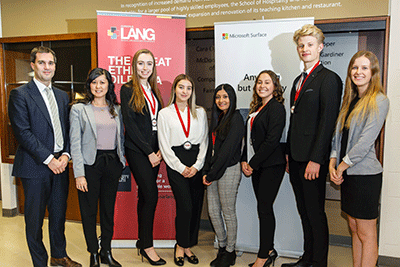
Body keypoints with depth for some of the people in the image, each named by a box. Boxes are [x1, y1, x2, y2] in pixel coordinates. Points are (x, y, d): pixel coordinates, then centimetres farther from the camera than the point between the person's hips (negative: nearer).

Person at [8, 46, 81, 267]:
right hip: (35, 166, -5)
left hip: (60, 164, 6)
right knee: (35, 219, 8)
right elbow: (23, 132, -13)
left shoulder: (62, 96, 13)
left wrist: (65, 154, -3)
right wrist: (48, 159, -15)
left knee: (59, 214, 16)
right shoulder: (20, 94, -6)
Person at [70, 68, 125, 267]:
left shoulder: (116, 110, 11)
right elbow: (75, 143, -5)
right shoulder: (78, 109, 0)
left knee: (109, 209, 11)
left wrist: (121, 164, 7)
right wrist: (79, 174, -12)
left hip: (112, 163, 3)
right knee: (89, 211, 6)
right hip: (90, 163, -3)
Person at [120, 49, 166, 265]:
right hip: (137, 150, -6)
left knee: (145, 196, 11)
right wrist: (148, 152, -12)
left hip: (154, 150, 6)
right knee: (151, 195, -8)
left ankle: (142, 241, 23)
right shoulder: (128, 89, -4)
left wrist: (160, 150, 0)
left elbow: (158, 122, 13)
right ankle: (147, 245, 7)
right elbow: (130, 124, -11)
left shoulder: (154, 90, 15)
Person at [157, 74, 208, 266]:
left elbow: (204, 141, 8)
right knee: (185, 206, -10)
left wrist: (197, 165, -4)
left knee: (196, 206, 3)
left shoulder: (200, 112, 13)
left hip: (197, 165, 3)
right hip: (176, 164, -2)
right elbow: (164, 145, 0)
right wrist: (181, 167, -8)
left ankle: (188, 246, 21)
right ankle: (181, 245, 14)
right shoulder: (165, 113, 6)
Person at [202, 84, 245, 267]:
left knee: (228, 213, 4)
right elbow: (211, 147, 12)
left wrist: (213, 174, -13)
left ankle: (230, 252, 22)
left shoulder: (236, 118, -10)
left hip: (228, 170, -8)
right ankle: (222, 247, 29)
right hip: (214, 171, 8)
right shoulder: (217, 118, 15)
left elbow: (227, 150, -16)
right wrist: (206, 172, 4)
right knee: (213, 212, 11)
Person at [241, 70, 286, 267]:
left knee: (264, 208, -2)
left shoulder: (276, 108, -10)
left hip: (271, 166, -8)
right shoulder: (256, 107, 16)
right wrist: (245, 160, 4)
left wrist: (253, 164, -13)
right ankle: (269, 251, 24)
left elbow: (272, 140, -17)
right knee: (263, 208, 11)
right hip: (256, 166, 8)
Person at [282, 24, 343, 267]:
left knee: (316, 213, 3)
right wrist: (289, 153, 15)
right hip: (296, 158, 8)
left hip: (313, 159, -8)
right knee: (304, 213, 17)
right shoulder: (299, 80, 17)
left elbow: (328, 122, -16)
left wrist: (316, 160, -19)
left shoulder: (329, 79, -9)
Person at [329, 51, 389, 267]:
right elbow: (338, 135, 11)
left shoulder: (379, 101, -9)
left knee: (366, 234, 3)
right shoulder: (350, 101, 14)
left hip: (365, 175, -7)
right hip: (347, 174, 7)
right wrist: (332, 164, -1)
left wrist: (342, 166, -11)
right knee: (354, 229, 15)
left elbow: (366, 141, -17)